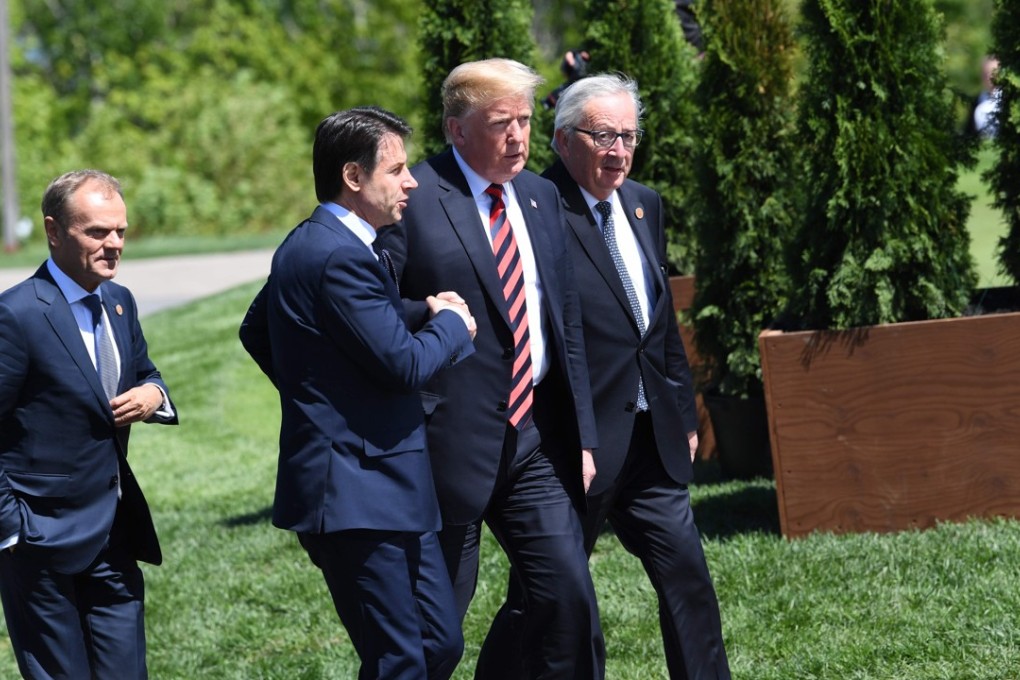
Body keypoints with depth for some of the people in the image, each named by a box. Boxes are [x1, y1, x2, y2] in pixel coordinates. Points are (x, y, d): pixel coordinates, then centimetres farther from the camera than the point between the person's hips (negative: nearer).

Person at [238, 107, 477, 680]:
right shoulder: (340, 257, -18)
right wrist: (452, 324, -2)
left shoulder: (306, 245, 15)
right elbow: (404, 363, -21)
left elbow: (256, 332, 27)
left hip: (382, 491, 11)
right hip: (359, 495, -11)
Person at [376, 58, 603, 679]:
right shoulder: (414, 198, -8)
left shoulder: (541, 197, 13)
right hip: (452, 439, -6)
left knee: (569, 595, 1)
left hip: (538, 437, 6)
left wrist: (581, 435, 14)